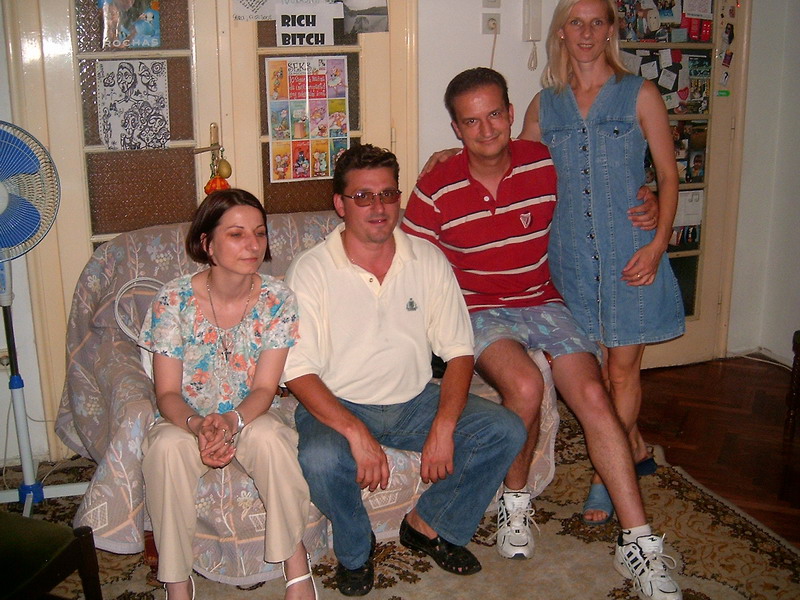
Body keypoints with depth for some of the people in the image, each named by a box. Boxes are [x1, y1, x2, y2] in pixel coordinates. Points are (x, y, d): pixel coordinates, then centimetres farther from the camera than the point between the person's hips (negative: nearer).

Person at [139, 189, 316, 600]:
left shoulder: (277, 301, -9)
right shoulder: (173, 301, -12)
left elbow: (264, 388, -11)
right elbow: (167, 393, -11)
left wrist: (232, 421, -32)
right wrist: (198, 425, -33)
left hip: (250, 418, 0)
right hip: (185, 419, 0)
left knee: (269, 436, -33)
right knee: (166, 446, -33)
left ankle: (296, 564, -17)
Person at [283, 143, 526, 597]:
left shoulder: (429, 261, -1)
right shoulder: (311, 270, -11)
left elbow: (459, 352, -1)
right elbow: (298, 370, -15)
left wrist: (443, 427, -17)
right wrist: (356, 432, -29)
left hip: (415, 401, 4)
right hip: (338, 405, -3)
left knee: (507, 432, -15)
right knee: (320, 459, -35)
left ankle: (429, 525, 7)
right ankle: (355, 550, 0)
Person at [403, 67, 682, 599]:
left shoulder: (547, 164, -1)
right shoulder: (436, 190, -6)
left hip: (544, 304, 2)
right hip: (479, 312, -2)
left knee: (593, 395, -19)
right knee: (525, 385, -32)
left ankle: (638, 545, -12)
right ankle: (515, 502, -3)